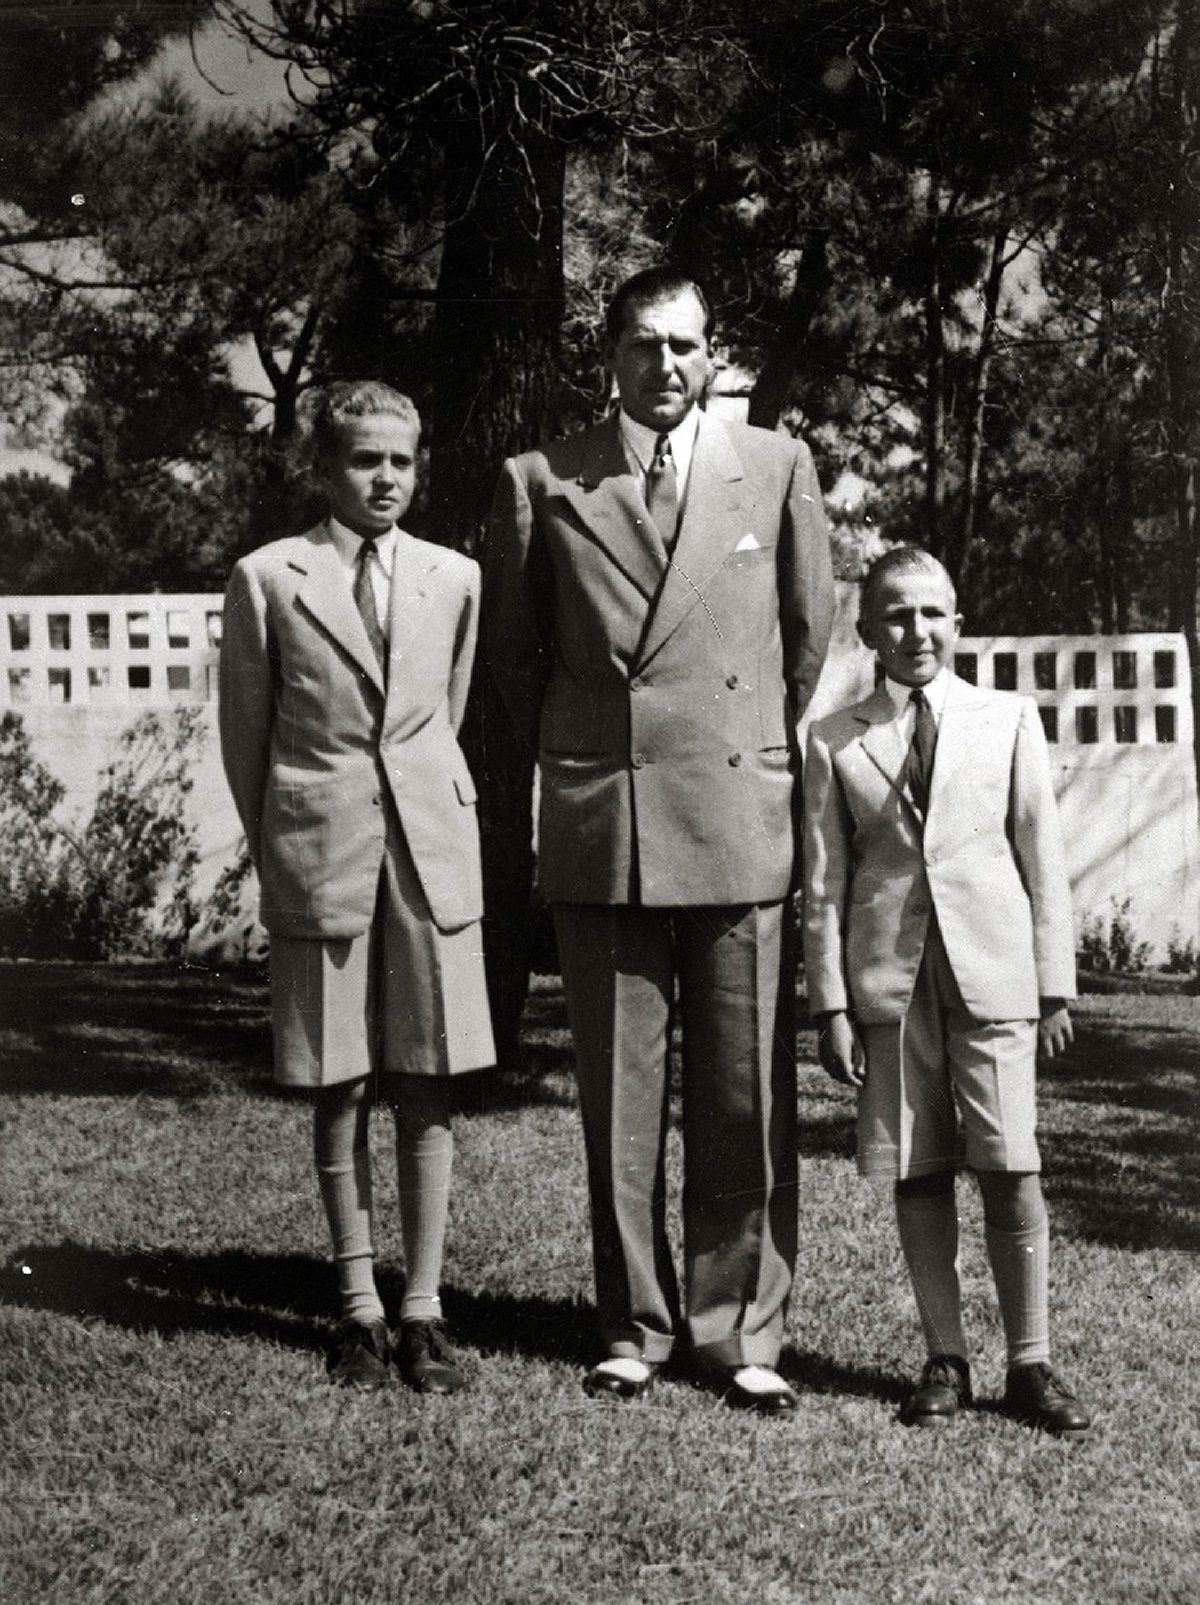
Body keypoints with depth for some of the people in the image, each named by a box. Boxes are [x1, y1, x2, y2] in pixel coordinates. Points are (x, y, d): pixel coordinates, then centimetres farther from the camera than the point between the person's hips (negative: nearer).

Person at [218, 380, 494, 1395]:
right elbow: (245, 731, 5)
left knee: (428, 1087, 3)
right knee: (340, 1091, 4)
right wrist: (277, 850, 5)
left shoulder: (454, 578, 8)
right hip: (321, 857, -2)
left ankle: (424, 1309, 11)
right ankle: (359, 1306, 14)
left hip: (431, 853, 2)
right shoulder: (268, 580, 1)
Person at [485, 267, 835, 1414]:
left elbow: (810, 627, 15)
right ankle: (634, 1328, 18)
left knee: (746, 1097, 2)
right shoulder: (543, 481, 4)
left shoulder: (775, 466, 6)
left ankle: (740, 1333, 13)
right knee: (618, 1098, 6)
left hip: (741, 822, 0)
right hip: (599, 831, 0)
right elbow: (510, 644, 16)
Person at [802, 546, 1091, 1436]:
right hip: (889, 979, 1)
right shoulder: (835, 741, 6)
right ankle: (945, 1359, 15)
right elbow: (824, 882, 6)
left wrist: (1055, 986, 2)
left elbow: (1043, 859, 6)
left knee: (1012, 1169, -4)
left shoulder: (1009, 719, 6)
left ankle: (1031, 1362, 6)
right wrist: (831, 1002, 0)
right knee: (917, 1171, 5)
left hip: (992, 971, -1)